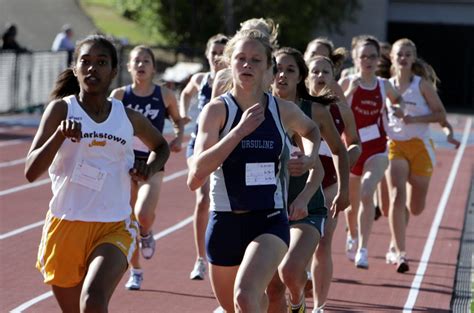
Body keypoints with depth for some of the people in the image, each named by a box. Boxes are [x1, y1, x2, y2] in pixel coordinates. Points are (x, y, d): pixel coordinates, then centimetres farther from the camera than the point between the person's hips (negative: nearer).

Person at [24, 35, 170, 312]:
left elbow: (161, 146, 26)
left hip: (115, 228, 0)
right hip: (66, 226, 1)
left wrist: (150, 168, 4)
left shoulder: (129, 118, 4)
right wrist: (60, 135, -28)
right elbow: (31, 171, -13)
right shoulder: (62, 109, -3)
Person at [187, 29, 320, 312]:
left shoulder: (284, 111, 1)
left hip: (270, 222, -1)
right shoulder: (218, 110, -8)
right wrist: (239, 130, -26)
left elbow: (312, 130, 26)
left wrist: (311, 157, 5)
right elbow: (196, 176, -21)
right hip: (225, 222, 1)